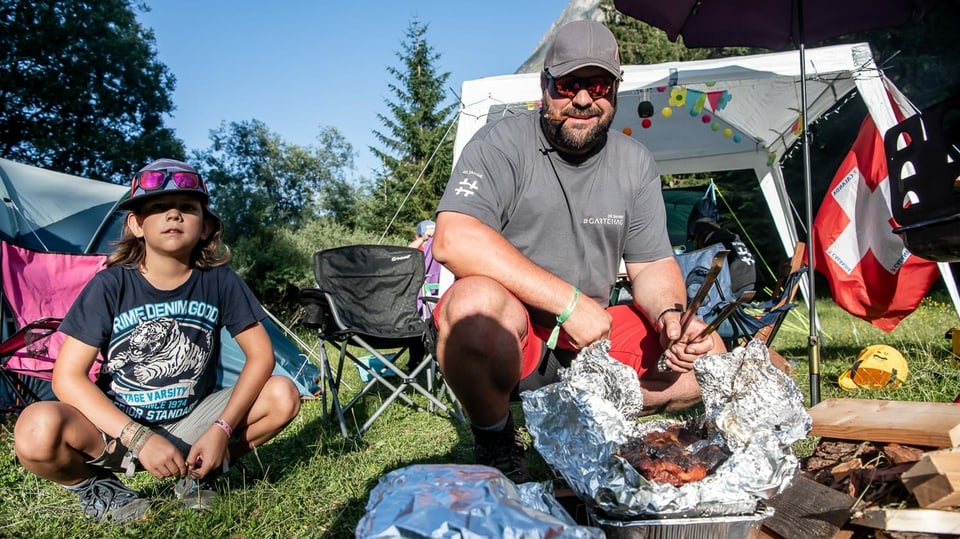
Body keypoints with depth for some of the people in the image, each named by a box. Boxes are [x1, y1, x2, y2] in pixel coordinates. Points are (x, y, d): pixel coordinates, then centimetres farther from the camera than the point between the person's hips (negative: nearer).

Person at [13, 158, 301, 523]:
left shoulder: (219, 281, -10)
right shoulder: (111, 285, -13)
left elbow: (260, 354, -9)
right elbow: (67, 377, -15)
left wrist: (221, 430, -21)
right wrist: (139, 438, -26)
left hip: (190, 424, 2)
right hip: (117, 428, -2)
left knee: (282, 396, -19)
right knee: (38, 431, -32)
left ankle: (199, 472, 6)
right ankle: (93, 484, 3)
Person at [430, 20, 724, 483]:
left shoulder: (636, 164, 6)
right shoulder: (501, 144, -11)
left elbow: (653, 266, 8)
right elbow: (453, 240, -26)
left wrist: (670, 315, -17)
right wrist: (569, 302, -27)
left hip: (591, 339, 5)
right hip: (505, 339, -5)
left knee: (706, 355, -5)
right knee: (478, 302, -37)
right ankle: (493, 442, -10)